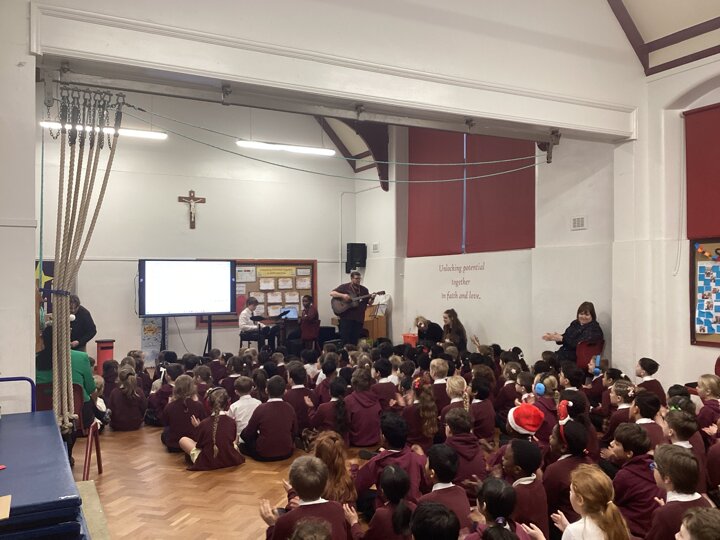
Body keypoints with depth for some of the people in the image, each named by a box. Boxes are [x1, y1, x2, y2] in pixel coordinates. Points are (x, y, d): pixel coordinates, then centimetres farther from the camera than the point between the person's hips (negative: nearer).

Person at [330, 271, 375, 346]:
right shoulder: (344, 287, 2)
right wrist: (342, 295, -17)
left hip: (358, 318, 3)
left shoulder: (364, 290, 12)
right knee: (345, 340, -7)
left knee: (354, 341, 5)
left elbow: (369, 303, 14)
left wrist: (372, 298, -8)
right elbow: (332, 293, -4)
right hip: (346, 317, -3)